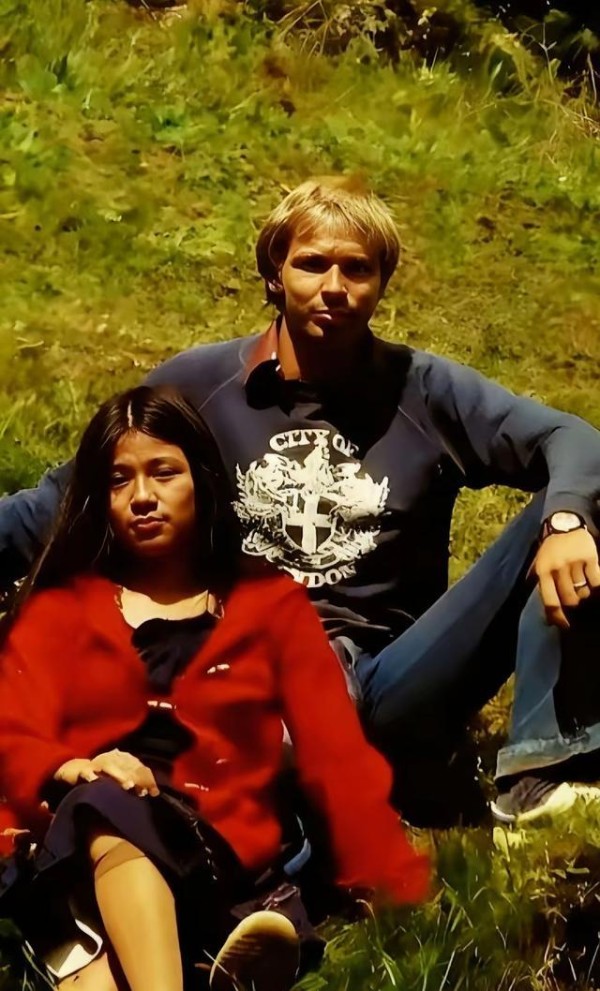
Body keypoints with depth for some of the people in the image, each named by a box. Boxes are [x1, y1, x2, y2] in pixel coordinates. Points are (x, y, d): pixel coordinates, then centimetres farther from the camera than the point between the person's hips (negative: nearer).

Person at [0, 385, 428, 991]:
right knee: (107, 803, -38)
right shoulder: (57, 608, 22)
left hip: (217, 871, 0)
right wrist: (73, 772, -20)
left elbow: (339, 756, 10)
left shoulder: (272, 605, 21)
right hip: (79, 861, 1)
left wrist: (401, 895, -4)